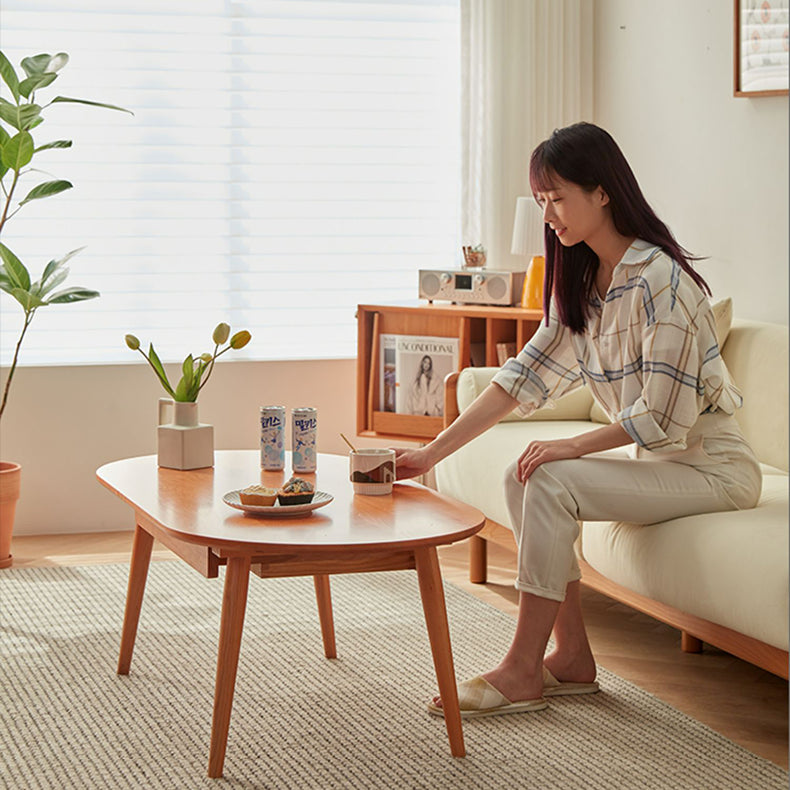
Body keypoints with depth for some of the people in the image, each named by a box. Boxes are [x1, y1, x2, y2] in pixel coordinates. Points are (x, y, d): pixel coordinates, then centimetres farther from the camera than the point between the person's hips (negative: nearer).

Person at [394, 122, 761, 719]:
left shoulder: (659, 279, -22)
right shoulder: (582, 282, 7)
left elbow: (664, 416, -23)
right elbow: (527, 375, 5)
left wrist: (570, 448, -17)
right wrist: (432, 454, 0)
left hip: (711, 463, -9)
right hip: (655, 455, 9)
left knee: (549, 482, -22)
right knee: (523, 480, -6)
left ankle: (522, 671, -13)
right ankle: (572, 659, -1)